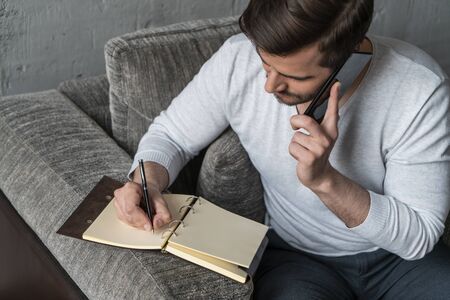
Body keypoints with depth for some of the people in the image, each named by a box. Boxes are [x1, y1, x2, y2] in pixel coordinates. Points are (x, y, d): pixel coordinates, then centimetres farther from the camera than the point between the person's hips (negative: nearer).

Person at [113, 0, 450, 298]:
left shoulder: (421, 89, -26)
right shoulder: (238, 59, -20)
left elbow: (420, 236, -21)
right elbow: (170, 135, -3)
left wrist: (325, 179, -35)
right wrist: (146, 182, -26)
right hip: (298, 256, 0)